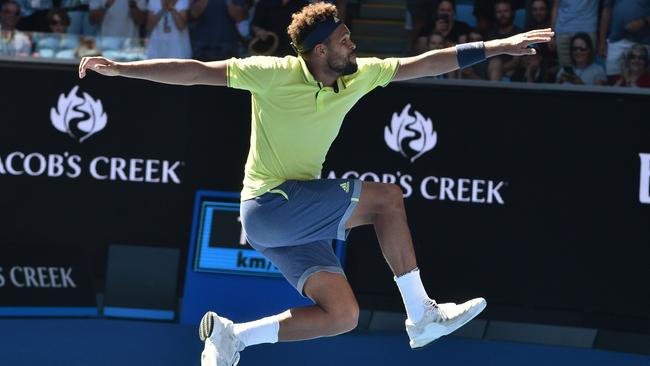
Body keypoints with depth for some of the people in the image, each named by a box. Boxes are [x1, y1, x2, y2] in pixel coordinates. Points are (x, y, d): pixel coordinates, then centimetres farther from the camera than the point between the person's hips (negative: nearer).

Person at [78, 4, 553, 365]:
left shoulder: (358, 76, 2)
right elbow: (196, 72, -12)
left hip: (301, 218, 8)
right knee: (388, 198, -17)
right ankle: (421, 316, -8)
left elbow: (425, 63, 5)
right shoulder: (274, 75, -14)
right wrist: (119, 67, -17)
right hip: (269, 207, -8)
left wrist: (499, 47, 4)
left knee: (342, 316, -4)